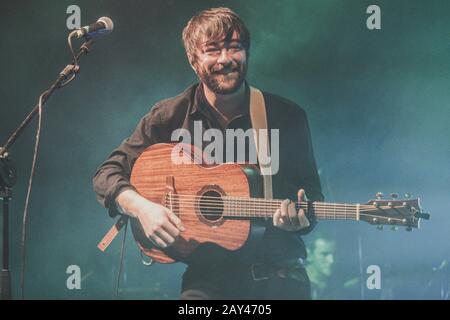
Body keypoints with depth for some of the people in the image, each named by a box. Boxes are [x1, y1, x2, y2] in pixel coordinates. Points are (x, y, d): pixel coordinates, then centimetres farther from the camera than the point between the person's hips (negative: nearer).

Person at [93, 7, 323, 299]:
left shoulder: (287, 116, 2)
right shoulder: (169, 117, 2)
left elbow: (312, 194, 9)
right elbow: (108, 173, 5)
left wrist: (302, 217, -13)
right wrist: (141, 207, -13)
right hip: (208, 273, -2)